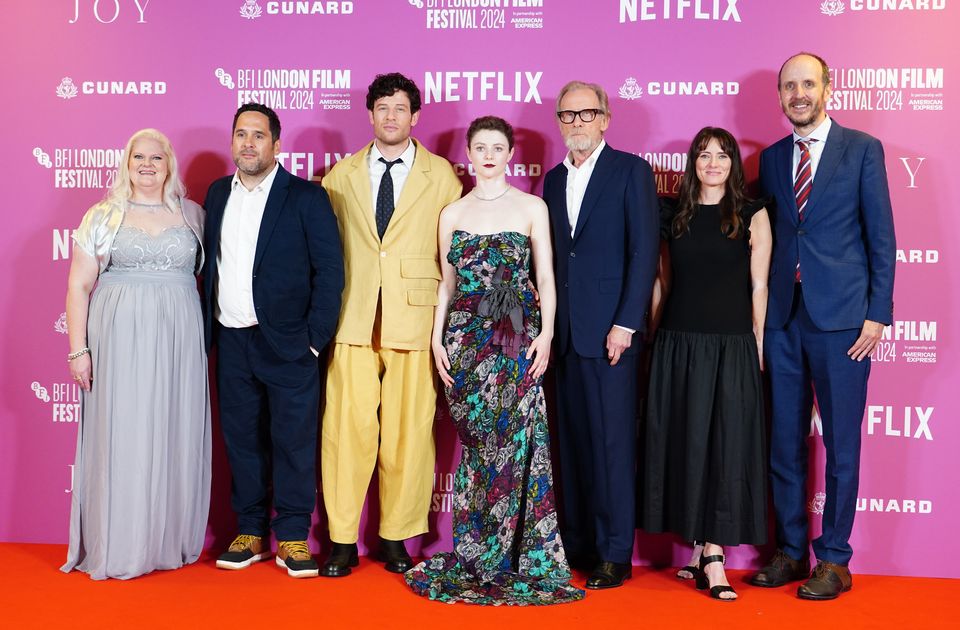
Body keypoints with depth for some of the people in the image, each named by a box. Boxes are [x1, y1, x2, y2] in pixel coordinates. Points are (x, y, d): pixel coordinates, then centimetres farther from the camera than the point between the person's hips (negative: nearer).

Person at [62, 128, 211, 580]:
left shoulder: (193, 215, 9)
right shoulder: (102, 216, 5)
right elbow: (79, 285, 3)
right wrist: (78, 350, -4)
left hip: (178, 341, 1)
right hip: (119, 339, -1)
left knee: (175, 437, 4)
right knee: (119, 437, 1)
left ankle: (171, 541, 16)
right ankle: (117, 547, 11)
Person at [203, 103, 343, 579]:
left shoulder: (307, 197, -4)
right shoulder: (217, 194, 11)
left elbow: (330, 270, -6)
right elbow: (210, 266, 14)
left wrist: (315, 338, -10)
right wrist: (208, 331, 8)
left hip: (286, 343, -4)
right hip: (231, 342, 5)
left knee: (294, 441, 1)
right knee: (241, 439, 10)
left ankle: (292, 537, 11)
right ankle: (249, 531, 23)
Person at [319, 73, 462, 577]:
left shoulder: (442, 176, 7)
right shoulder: (341, 176, 12)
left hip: (415, 321, -1)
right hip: (352, 321, 1)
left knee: (408, 432, 1)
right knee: (347, 428, -1)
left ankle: (395, 537, 15)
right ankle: (342, 539, 11)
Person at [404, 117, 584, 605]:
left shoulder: (532, 207, 5)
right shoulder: (452, 214, 11)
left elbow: (546, 277, 3)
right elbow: (447, 283, 12)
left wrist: (546, 332, -7)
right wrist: (437, 339, 3)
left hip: (518, 336, -2)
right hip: (466, 337, 2)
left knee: (515, 439, -4)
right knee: (477, 440, 3)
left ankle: (514, 556, 8)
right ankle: (476, 554, 14)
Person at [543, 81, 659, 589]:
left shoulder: (631, 170, -1)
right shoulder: (553, 180, 16)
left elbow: (645, 251, -7)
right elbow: (551, 256, 15)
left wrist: (625, 324, -13)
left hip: (610, 330, -5)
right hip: (563, 332, 5)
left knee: (613, 441, -2)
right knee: (572, 441, 8)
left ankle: (614, 554, 7)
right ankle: (577, 544, 17)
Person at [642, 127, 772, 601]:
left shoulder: (752, 215, 3)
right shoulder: (672, 215, 8)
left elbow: (759, 285, 1)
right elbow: (659, 281, 11)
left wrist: (758, 346, -1)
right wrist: (651, 334, 7)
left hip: (731, 347, -2)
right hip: (677, 346, 2)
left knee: (725, 443, -2)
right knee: (683, 442, 4)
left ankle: (711, 555, 3)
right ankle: (703, 552, 15)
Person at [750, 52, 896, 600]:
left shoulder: (862, 149, 1)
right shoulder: (771, 158, 13)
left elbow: (881, 236, -2)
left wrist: (878, 313, -8)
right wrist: (762, 312, 7)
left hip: (841, 316, -4)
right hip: (783, 317, 4)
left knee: (841, 443, 2)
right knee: (784, 441, 9)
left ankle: (835, 560, 14)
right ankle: (791, 551, 22)